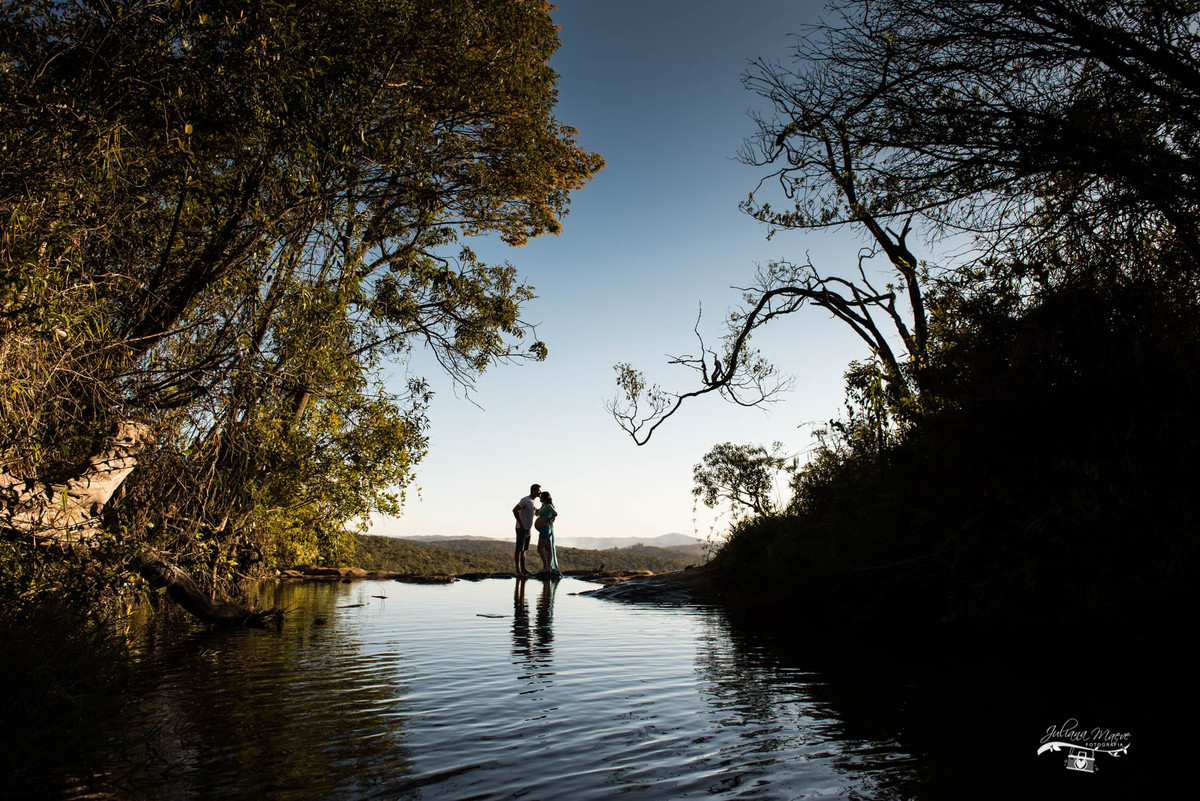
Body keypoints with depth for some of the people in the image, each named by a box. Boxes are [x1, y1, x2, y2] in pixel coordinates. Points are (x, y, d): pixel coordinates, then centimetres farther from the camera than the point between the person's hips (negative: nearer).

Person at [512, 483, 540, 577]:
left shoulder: (532, 501, 13)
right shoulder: (525, 500, -16)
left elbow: (536, 512, 29)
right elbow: (514, 510, -24)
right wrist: (520, 524, -23)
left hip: (527, 529, 9)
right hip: (521, 529, -9)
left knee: (523, 550, 12)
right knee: (519, 549, -6)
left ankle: (523, 569, 16)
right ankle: (518, 570, -5)